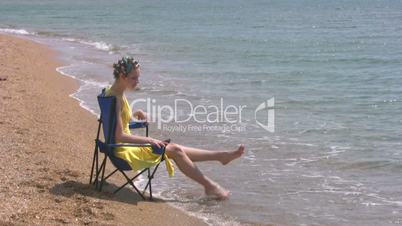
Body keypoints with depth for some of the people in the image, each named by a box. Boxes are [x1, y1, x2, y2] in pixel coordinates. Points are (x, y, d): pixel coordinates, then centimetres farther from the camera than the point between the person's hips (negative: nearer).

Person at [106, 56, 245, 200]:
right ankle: (210, 186, 2)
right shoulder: (116, 98, -23)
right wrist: (149, 140, -20)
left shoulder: (116, 93, 8)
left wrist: (134, 114, 10)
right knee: (175, 151, -7)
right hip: (125, 151, -9)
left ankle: (222, 156, 13)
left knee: (176, 150, 8)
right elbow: (119, 136, -25)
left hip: (128, 146, 9)